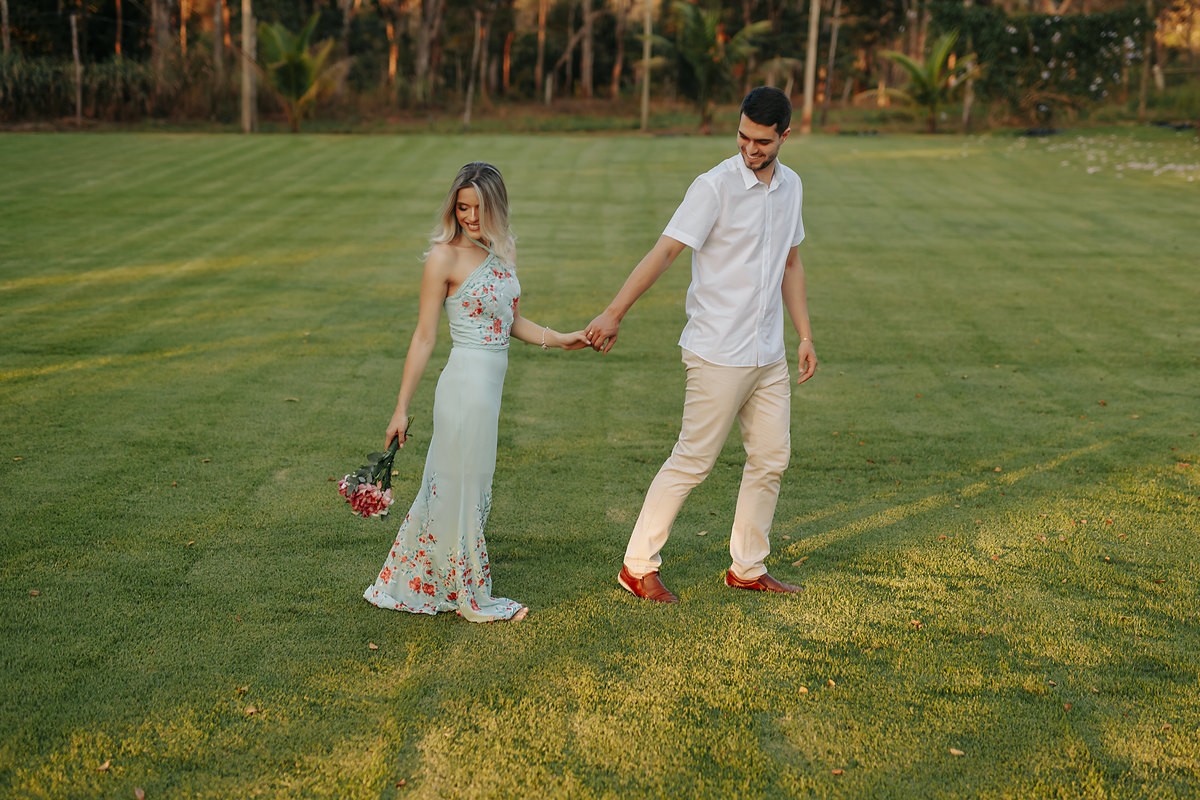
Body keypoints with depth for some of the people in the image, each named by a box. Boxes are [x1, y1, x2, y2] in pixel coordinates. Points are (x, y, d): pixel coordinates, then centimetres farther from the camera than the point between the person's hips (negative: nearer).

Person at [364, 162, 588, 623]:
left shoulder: (502, 251, 11)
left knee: (445, 489, 15)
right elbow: (424, 338, -8)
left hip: (490, 385, 8)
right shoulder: (445, 257, -10)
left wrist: (561, 339, 6)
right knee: (464, 492, 4)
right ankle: (473, 600, 18)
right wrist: (402, 409, -7)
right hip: (465, 383, -8)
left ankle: (403, 587, 28)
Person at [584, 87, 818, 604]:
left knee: (771, 459, 11)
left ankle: (747, 568, 24)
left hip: (769, 356, 7)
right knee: (692, 462, -3)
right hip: (718, 356, -7)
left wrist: (805, 336, 16)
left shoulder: (790, 186, 9)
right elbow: (665, 251, -19)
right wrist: (613, 314, -26)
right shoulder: (715, 186, -13)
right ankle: (638, 567, 8)